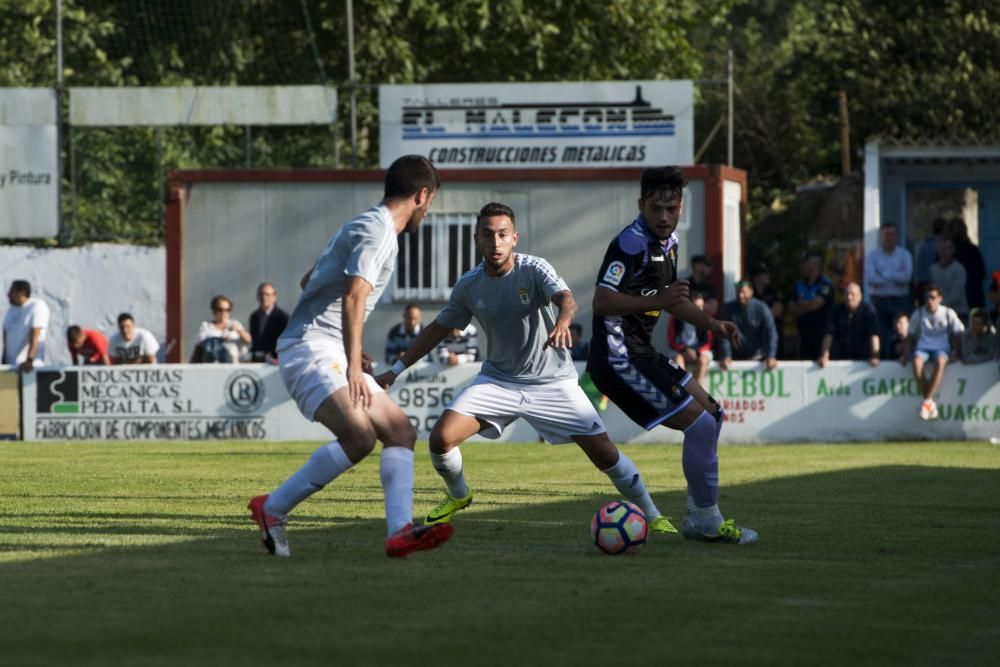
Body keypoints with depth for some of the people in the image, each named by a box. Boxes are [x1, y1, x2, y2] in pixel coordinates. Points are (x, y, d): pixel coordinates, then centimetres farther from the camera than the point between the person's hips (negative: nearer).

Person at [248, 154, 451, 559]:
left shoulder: (364, 226, 22)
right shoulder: (378, 230, -10)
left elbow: (309, 281, 34)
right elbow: (353, 297, -23)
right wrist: (354, 366, -30)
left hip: (329, 354, 11)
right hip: (311, 348, -11)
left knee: (401, 431, 2)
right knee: (360, 436, -28)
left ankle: (400, 532, -11)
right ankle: (272, 508, -15)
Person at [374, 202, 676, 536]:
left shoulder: (534, 269, -16)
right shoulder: (469, 286, -5)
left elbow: (565, 298, -36)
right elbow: (439, 328, 9)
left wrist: (563, 320, -60)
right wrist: (396, 370, 9)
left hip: (552, 382, -3)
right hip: (498, 380, 3)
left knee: (603, 451, -9)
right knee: (442, 437, -14)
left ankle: (651, 516, 10)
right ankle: (458, 496, 17)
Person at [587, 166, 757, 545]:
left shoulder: (669, 242, 12)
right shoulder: (630, 243, -19)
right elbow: (601, 301, -29)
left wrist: (711, 324, 14)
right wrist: (656, 300, -39)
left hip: (642, 354, 11)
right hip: (619, 361, -11)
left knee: (711, 413, 18)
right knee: (700, 425, -14)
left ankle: (698, 519, 22)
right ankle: (708, 523, -3)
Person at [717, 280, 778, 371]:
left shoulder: (761, 308, -10)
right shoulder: (728, 308, -5)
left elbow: (770, 332, -15)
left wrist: (771, 357, -26)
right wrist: (726, 356, -22)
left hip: (756, 357, -1)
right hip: (735, 358, 1)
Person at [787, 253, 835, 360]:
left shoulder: (825, 284, -8)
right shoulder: (799, 286, 11)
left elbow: (815, 304, -16)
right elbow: (791, 308, 7)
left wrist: (801, 305, 2)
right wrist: (807, 306, -8)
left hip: (822, 332, -6)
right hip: (804, 332, 6)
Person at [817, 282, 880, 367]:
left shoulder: (868, 310, -8)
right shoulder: (837, 310, 0)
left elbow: (874, 334, -18)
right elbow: (829, 334, -6)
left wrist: (874, 356, -31)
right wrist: (824, 356, -18)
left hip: (862, 359, -2)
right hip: (839, 359, 2)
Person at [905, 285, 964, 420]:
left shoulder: (948, 314, 4)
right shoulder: (918, 314, 7)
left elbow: (958, 333, 8)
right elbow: (911, 336, 13)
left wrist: (955, 352, -5)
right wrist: (906, 353, 1)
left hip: (942, 348, -1)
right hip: (922, 348, 1)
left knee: (940, 362, -38)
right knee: (916, 362, -35)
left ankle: (927, 401, -40)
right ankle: (930, 403, -32)